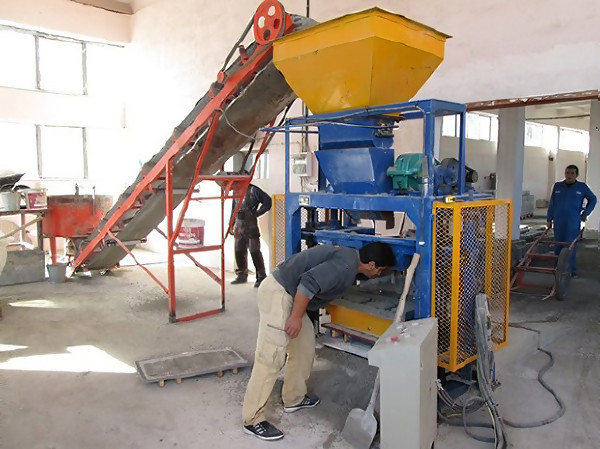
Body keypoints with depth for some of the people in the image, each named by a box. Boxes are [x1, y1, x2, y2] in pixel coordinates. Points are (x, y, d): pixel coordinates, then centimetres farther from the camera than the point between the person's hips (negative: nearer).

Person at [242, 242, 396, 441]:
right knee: (271, 357, -8)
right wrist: (296, 317, -21)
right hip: (277, 292, -11)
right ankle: (253, 420, 1)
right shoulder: (346, 264, -17)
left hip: (288, 292, 11)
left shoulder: (350, 257, 14)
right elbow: (309, 282, -27)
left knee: (304, 346, 18)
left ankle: (294, 399, 31)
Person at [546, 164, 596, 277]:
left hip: (573, 223, -2)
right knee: (558, 245, 7)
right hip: (558, 222, 2)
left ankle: (571, 269, 6)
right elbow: (552, 203, 9)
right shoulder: (557, 186, 6)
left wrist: (585, 213, 8)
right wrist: (549, 219, 7)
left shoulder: (582, 187, 2)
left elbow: (592, 200, 15)